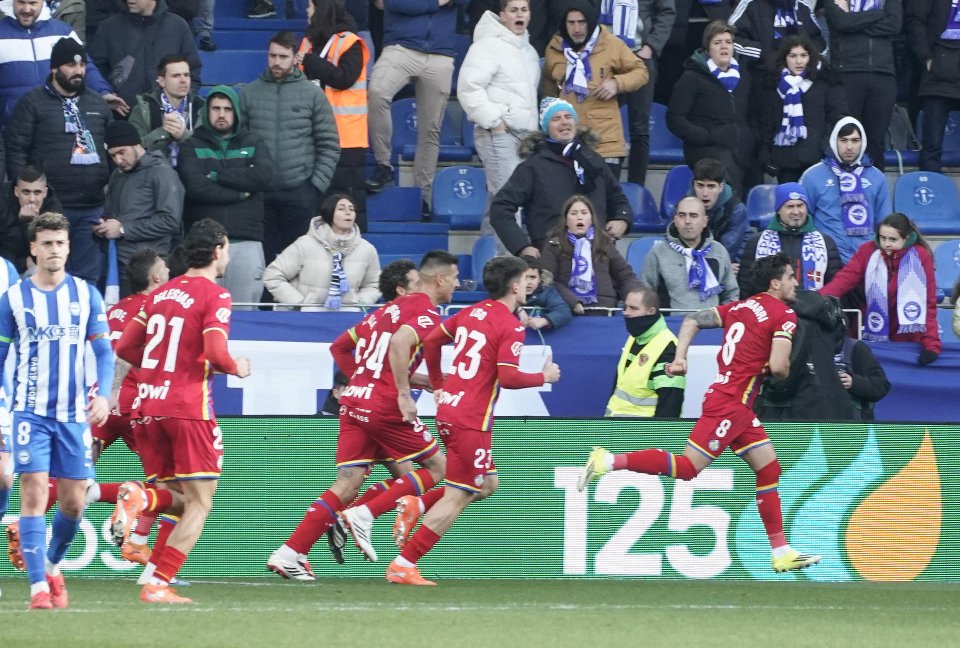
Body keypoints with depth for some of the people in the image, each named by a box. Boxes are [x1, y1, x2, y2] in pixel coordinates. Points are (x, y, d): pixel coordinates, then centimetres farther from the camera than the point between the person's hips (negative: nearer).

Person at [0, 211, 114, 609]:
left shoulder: (86, 295, 5)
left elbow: (103, 351, 5)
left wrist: (103, 394, -11)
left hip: (74, 413, 2)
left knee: (73, 502, 4)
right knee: (34, 494, -13)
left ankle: (52, 565, 30)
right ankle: (39, 586, -12)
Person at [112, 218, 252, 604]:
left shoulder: (161, 293, 14)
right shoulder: (214, 296, -7)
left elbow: (125, 347, 14)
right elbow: (215, 353, -18)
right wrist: (237, 368, 2)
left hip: (148, 405, 7)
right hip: (189, 407, -7)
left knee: (181, 498, 17)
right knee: (199, 503, 1)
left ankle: (140, 498, -17)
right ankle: (156, 585, -12)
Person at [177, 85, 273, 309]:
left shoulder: (253, 143, 16)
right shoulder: (192, 146, 11)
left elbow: (263, 175, -4)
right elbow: (196, 186, -7)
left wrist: (216, 175, -4)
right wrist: (239, 193, -6)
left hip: (246, 242, 1)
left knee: (243, 312, -4)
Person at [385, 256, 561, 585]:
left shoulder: (471, 313, 12)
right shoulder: (511, 327, -12)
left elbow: (431, 341, 17)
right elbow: (508, 377, -19)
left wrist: (438, 385, 27)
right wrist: (544, 377, -3)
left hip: (448, 410, 9)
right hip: (472, 420, -9)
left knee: (487, 484, 20)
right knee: (457, 497, -4)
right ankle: (403, 566, -8)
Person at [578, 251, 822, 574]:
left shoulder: (741, 306, 16)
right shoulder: (784, 315, -9)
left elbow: (692, 321, 13)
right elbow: (778, 366, -17)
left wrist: (680, 357, 7)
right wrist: (784, 369, 6)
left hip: (737, 408, 9)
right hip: (729, 404, -9)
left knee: (769, 468, 11)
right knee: (687, 467, -11)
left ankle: (781, 553, 13)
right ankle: (608, 461, -14)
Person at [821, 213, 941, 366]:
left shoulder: (920, 257, -10)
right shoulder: (868, 251, -5)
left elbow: (928, 303, -9)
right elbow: (844, 279, -14)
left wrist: (931, 343, -17)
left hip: (907, 339, -2)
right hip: (872, 338, 2)